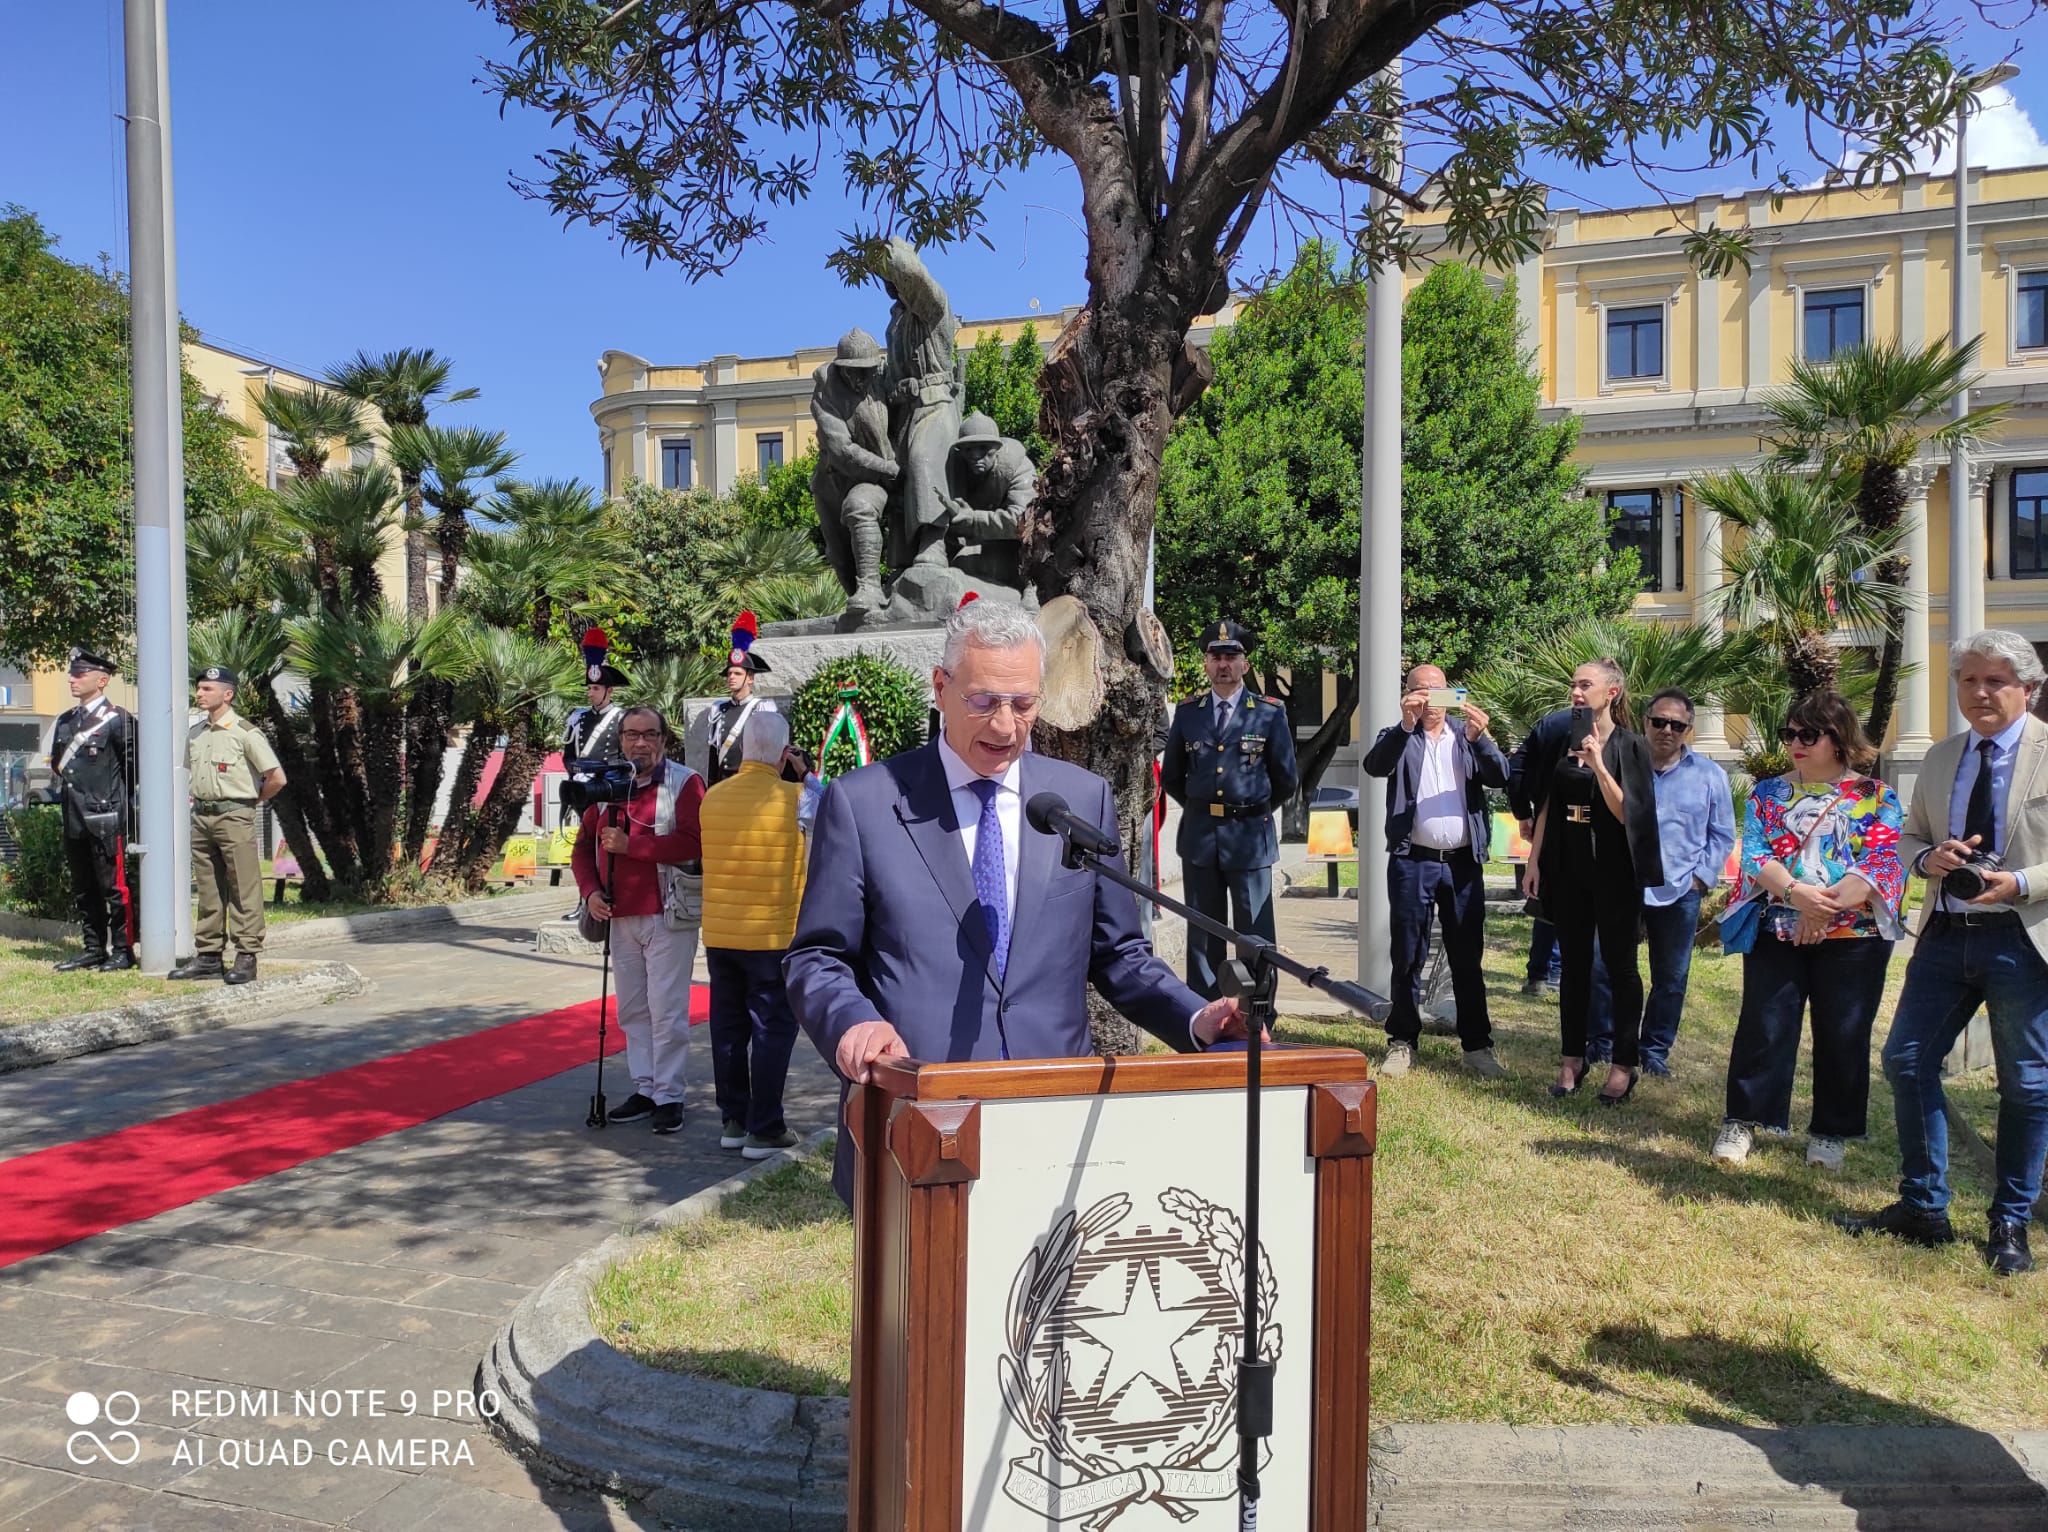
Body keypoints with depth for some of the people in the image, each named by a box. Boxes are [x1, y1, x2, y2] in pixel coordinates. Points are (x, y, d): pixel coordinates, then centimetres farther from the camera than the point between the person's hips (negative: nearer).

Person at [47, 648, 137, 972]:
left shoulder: (118, 719, -7)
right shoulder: (65, 722, 14)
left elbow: (134, 765, -5)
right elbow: (56, 764, 25)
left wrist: (116, 800, 2)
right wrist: (69, 790, 15)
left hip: (106, 819, -7)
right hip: (75, 820, 7)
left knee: (114, 887, -4)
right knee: (83, 890, 11)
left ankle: (123, 950, 3)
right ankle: (94, 949, 19)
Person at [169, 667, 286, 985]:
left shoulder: (245, 732, -10)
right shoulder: (195, 733, 11)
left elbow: (277, 777, -12)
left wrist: (252, 800, -1)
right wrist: (199, 799, 17)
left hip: (234, 816, -7)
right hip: (201, 816, 7)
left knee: (244, 890, -3)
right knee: (208, 890, 11)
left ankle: (246, 956, 0)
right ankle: (208, 956, 17)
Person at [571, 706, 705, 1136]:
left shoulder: (684, 782, -7)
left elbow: (693, 842, -20)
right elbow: (583, 845, 16)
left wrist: (629, 844, -19)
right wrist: (590, 890, -1)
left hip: (668, 915, -6)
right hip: (621, 918, 6)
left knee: (667, 1010, -3)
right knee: (632, 1010, 13)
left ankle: (669, 1096, 6)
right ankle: (644, 1089, 23)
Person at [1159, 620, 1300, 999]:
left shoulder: (1270, 713, -1)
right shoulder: (1187, 712, 6)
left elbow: (1285, 779, 6)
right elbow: (1170, 776, 16)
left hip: (1250, 836, -2)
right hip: (1199, 836, 3)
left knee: (1254, 934, 2)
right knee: (1203, 933, 10)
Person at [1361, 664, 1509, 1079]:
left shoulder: (1468, 736, 12)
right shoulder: (1399, 738, 6)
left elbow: (1500, 776, -2)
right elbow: (1375, 765, -15)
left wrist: (1478, 738, -20)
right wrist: (1406, 725, -28)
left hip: (1463, 862, 2)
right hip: (1413, 862, -2)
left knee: (1468, 958, 7)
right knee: (1408, 957, 5)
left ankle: (1477, 1046, 14)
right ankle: (1402, 1043, 13)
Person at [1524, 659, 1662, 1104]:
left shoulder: (1631, 746, -5)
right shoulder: (1562, 742, 7)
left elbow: (1627, 812, -13)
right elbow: (1546, 804, 10)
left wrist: (1597, 763, -23)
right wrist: (1533, 860, 6)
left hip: (1614, 871, -4)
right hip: (1568, 867, 4)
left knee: (1619, 964, 3)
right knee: (1574, 962, 9)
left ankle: (1624, 1064, 11)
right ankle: (1573, 1058, 18)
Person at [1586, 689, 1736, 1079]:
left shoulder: (1710, 775, 3)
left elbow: (1721, 835, 8)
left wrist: (1701, 877, -2)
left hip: (1679, 893, 1)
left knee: (1670, 978, 10)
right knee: (1604, 968, 2)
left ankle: (1655, 1051, 23)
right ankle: (1600, 1043, 16)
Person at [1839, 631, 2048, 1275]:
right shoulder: (1940, 759, 9)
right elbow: (1910, 838, 15)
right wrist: (1930, 858, -6)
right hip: (1946, 933, 5)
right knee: (1907, 1060, 5)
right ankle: (1923, 1208, 20)